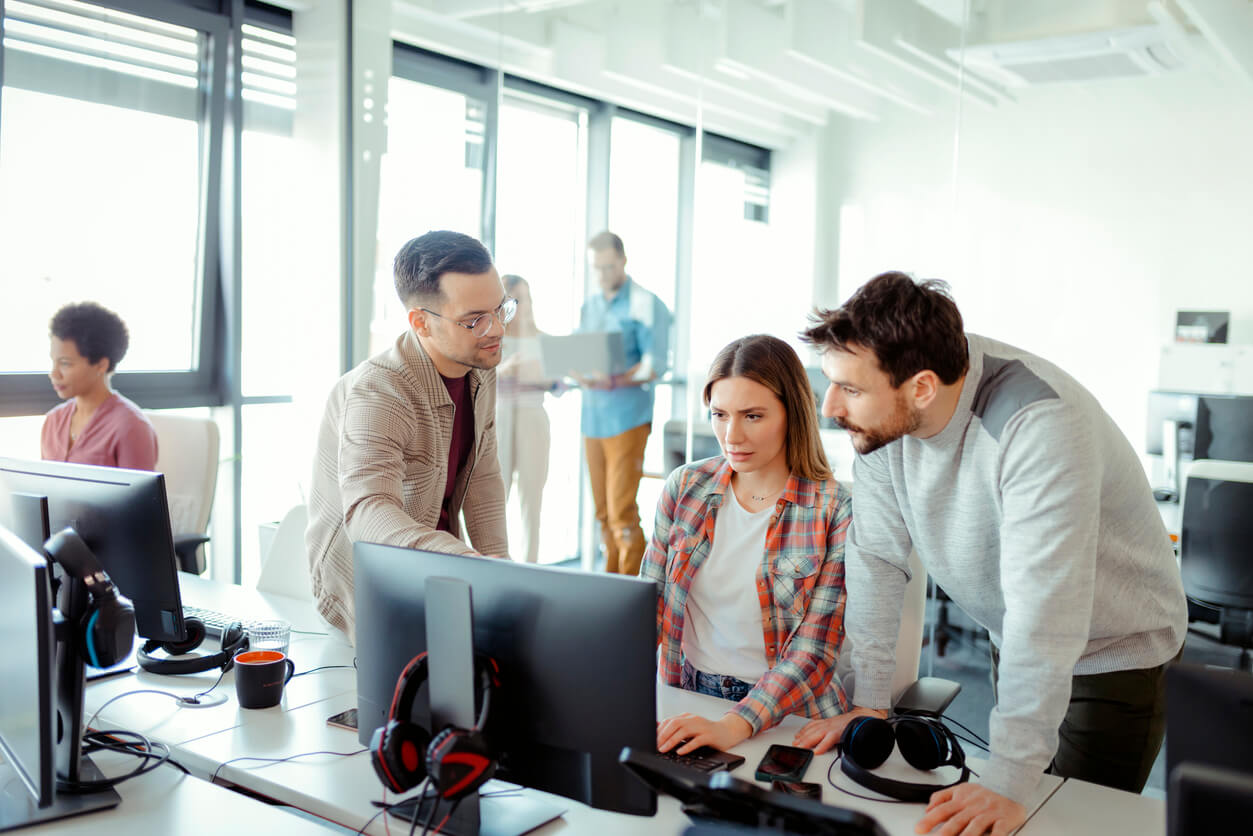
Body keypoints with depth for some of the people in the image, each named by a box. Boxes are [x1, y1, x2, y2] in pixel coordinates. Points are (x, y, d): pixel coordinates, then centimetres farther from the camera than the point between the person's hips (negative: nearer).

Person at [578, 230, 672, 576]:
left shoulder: (646, 305, -4)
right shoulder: (589, 307, 16)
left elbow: (655, 365, -11)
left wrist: (615, 381, -25)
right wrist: (578, 376, -6)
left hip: (627, 416, -6)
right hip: (592, 417, 6)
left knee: (622, 510, -9)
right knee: (603, 511, 10)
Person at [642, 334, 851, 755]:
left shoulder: (835, 512, -9)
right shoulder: (686, 486, 3)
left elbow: (814, 650, -13)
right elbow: (649, 601, 6)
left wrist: (733, 725, -27)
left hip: (786, 716, -4)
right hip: (687, 700, 4)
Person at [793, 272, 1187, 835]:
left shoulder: (1039, 423, -37)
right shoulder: (882, 411, -16)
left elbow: (1043, 612, -39)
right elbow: (876, 558, -10)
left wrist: (1008, 781, -39)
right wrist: (869, 702, -10)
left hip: (1113, 651, -5)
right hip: (1013, 642, 6)